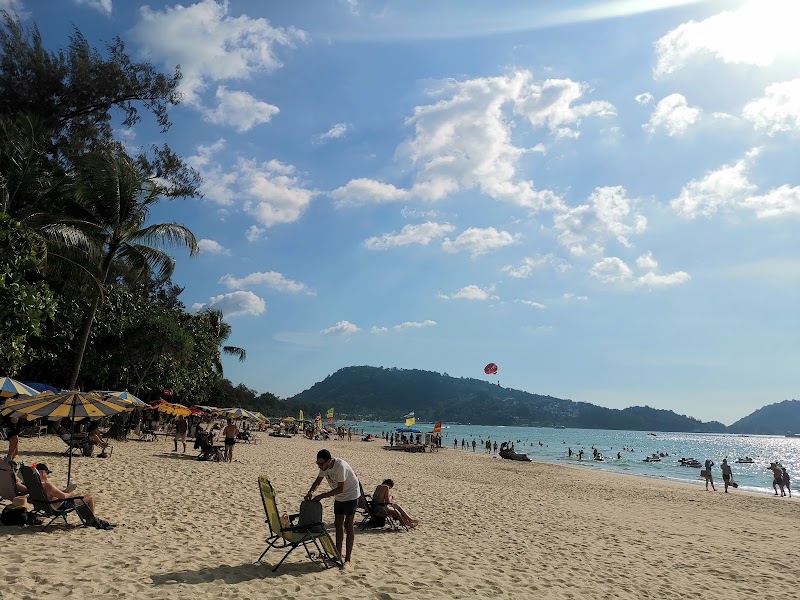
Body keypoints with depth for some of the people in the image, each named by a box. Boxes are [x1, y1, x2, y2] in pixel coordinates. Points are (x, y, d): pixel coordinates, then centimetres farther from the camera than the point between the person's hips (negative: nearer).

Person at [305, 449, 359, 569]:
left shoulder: (340, 466, -32)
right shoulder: (324, 467, -7)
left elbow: (340, 489, -30)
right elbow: (317, 481, 5)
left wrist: (321, 496, -30)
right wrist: (310, 493, -14)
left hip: (351, 496, -8)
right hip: (339, 497, 8)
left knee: (349, 526, -7)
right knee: (338, 525, 12)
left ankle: (348, 559, -2)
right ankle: (338, 555, 23)